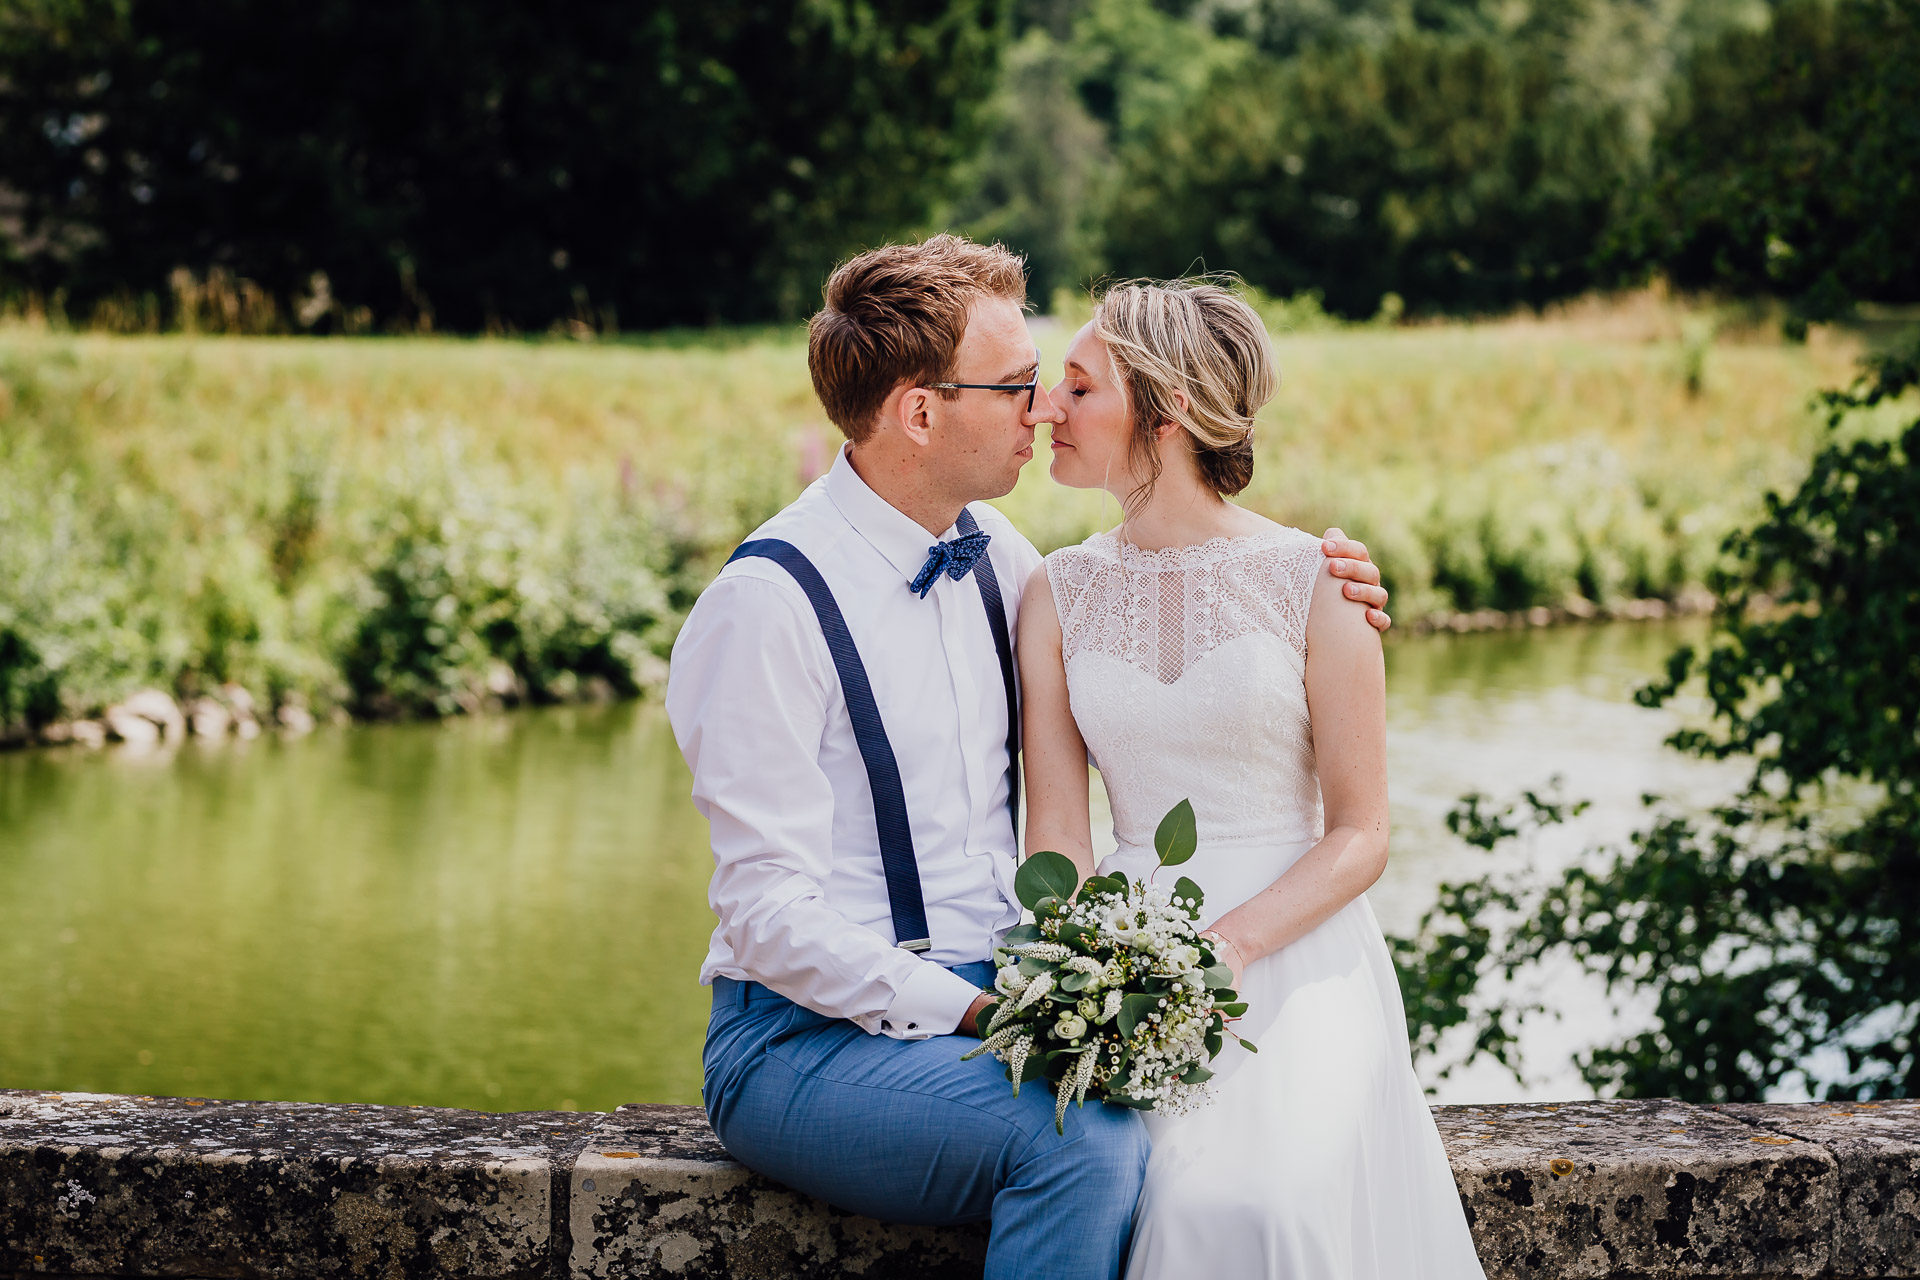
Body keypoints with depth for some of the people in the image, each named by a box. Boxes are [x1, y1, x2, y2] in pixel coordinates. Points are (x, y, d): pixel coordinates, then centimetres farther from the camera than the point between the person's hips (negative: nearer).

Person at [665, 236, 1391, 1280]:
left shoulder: (990, 554, 9)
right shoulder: (768, 606, -14)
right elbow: (771, 915, -17)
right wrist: (973, 1013, -22)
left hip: (994, 999, 7)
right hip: (812, 1039, -7)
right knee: (1085, 1144, -32)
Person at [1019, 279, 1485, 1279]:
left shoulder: (1312, 579, -1)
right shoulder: (1059, 595, 8)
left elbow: (1358, 837, -1)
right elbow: (1057, 838, 4)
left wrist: (1227, 945, -17)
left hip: (1294, 960, -2)